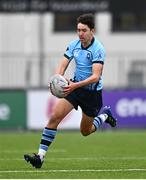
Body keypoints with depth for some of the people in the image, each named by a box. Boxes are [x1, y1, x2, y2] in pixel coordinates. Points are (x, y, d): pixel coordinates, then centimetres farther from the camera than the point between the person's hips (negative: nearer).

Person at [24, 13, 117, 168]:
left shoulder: (98, 49, -21)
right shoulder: (74, 45, -3)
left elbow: (96, 76, -28)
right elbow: (63, 65, -5)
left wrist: (76, 85, -41)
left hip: (92, 93, -4)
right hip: (75, 87, 4)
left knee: (85, 131, 12)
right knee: (54, 117, -15)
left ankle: (105, 115, 42)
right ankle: (40, 155, -15)